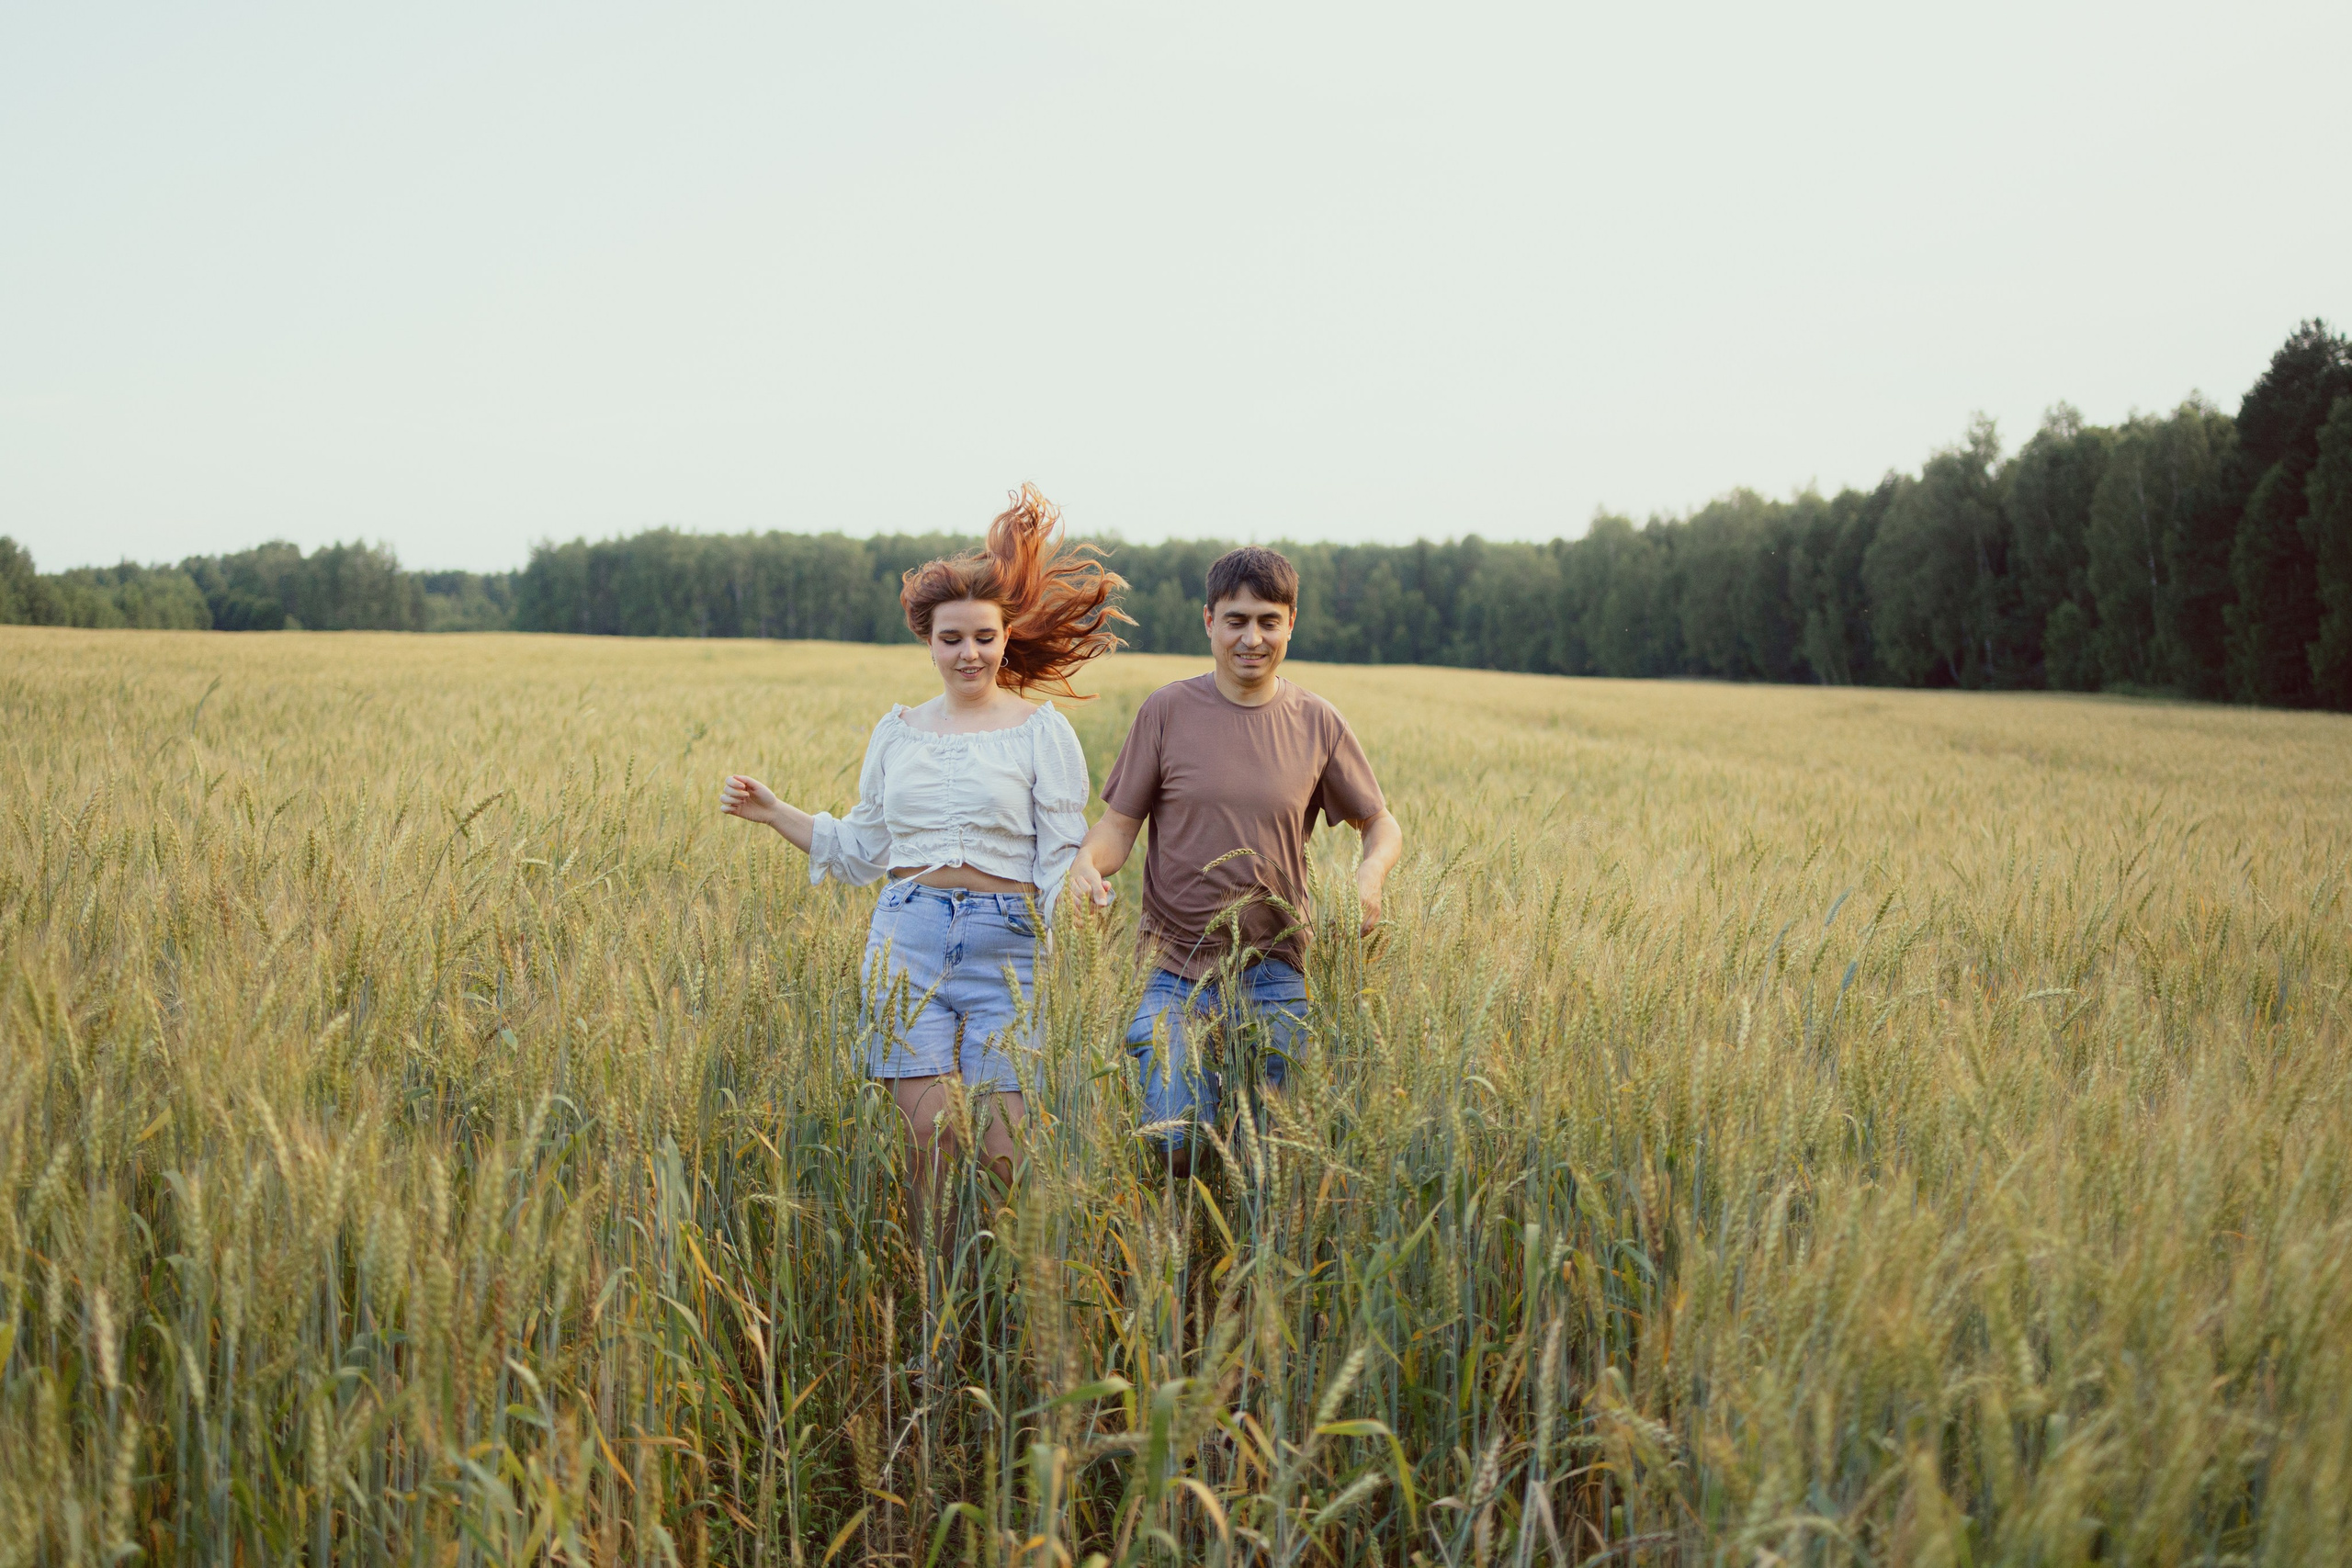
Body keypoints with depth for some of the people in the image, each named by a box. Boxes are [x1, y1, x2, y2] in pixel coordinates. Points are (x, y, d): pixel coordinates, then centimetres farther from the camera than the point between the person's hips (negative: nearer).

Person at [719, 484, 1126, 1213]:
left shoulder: (1041, 731, 3)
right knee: (930, 1136, -5)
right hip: (907, 939, 3)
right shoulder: (897, 731, 14)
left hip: (1006, 946, -2)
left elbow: (1062, 859, 1)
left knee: (1009, 1147, -7)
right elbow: (862, 851, 20)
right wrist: (770, 811, 13)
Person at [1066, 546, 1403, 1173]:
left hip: (1276, 975, 2)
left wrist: (1370, 873, -11)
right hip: (1177, 971, -1)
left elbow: (1381, 823, 12)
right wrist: (1088, 860, -23)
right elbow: (1119, 822, 0)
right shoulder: (1167, 711, -2)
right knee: (1174, 1150, -12)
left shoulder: (1318, 724, 3)